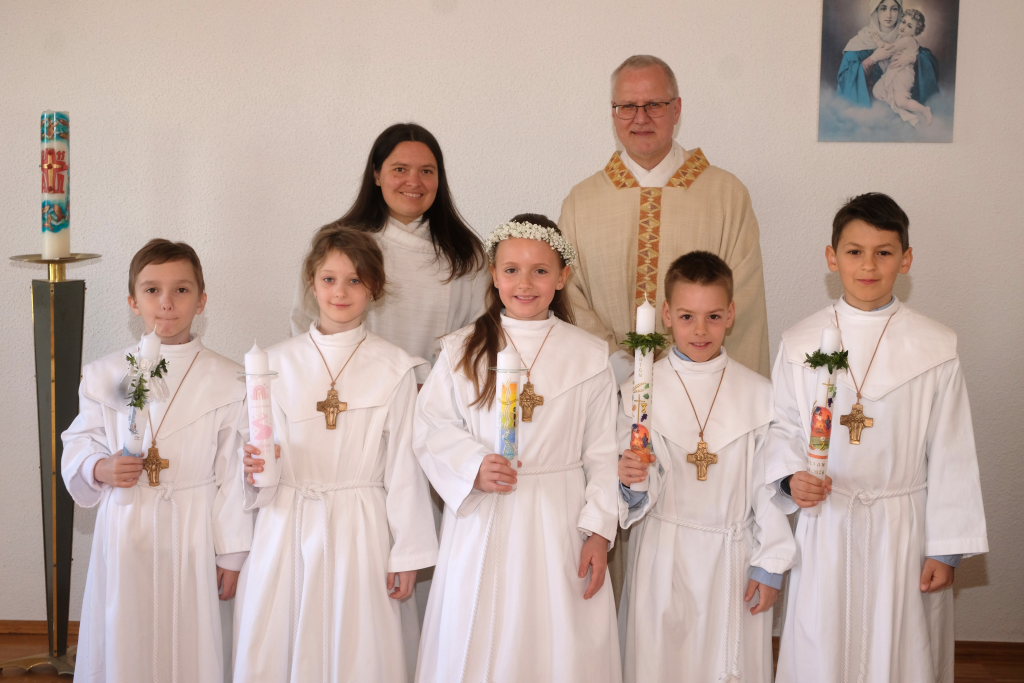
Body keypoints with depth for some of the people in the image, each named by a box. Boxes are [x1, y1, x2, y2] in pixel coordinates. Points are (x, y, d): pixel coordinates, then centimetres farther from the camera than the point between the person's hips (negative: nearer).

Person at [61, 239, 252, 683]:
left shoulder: (227, 381, -3)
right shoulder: (104, 375, 2)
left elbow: (233, 474, -2)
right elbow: (77, 448, 9)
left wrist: (231, 556, 0)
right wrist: (100, 469, -14)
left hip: (192, 535, -1)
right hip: (124, 532, 1)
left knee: (189, 643, 6)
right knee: (123, 645, 8)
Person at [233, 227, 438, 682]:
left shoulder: (394, 368, -1)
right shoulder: (278, 362, 5)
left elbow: (403, 465, 0)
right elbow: (261, 453, 11)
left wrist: (408, 554, 0)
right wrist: (254, 469, -12)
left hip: (362, 530, -2)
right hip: (287, 529, 2)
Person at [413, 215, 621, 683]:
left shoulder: (588, 357, 1)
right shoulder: (462, 351, 3)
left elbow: (603, 454, 1)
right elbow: (433, 428, 1)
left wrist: (599, 532, -3)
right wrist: (474, 467, -16)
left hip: (558, 523, 0)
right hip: (482, 523, 1)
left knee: (559, 644, 6)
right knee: (478, 645, 8)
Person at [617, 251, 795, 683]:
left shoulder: (758, 394, -3)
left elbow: (769, 485, 1)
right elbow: (634, 493, 0)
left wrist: (770, 565, 2)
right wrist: (629, 481, -22)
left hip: (733, 556, 0)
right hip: (663, 555, 0)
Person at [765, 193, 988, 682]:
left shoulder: (935, 348, -4)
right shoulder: (800, 343, -1)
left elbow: (951, 456, -2)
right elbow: (782, 427, 6)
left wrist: (946, 549, -2)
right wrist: (791, 477, -15)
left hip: (904, 529, -1)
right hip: (825, 526, 1)